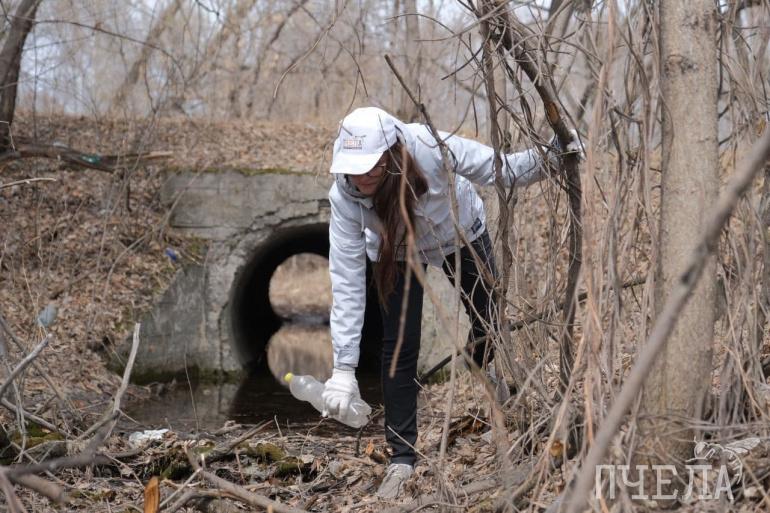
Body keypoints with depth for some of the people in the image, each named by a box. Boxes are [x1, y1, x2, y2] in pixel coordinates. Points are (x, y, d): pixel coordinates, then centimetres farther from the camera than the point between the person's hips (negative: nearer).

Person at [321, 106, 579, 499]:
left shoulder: (429, 148, -41)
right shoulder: (344, 195, -35)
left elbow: (499, 169, -25)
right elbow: (347, 282, -34)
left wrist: (546, 158, -40)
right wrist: (343, 368, -36)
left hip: (460, 235, 1)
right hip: (396, 253, 0)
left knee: (488, 326, 9)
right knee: (399, 346, -10)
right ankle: (401, 458, 2)